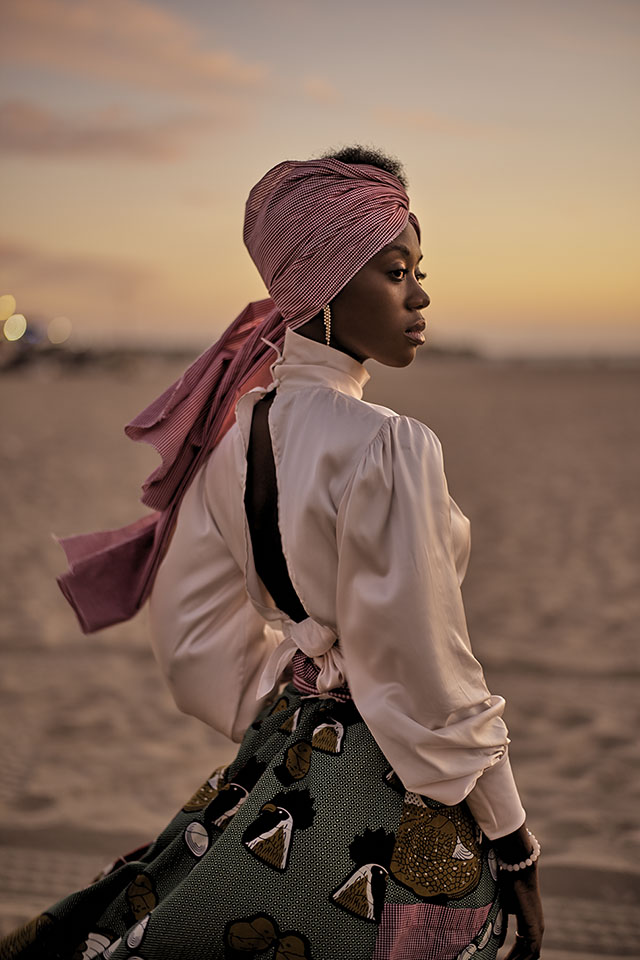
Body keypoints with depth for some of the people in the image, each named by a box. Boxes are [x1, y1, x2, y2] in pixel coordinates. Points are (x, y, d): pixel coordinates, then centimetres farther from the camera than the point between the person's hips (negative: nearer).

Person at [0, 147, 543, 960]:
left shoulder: (237, 429, -1)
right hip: (392, 804, -7)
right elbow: (428, 679, -20)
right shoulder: (387, 448, -24)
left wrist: (289, 726, 17)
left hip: (284, 759, 7)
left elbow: (194, 634, 6)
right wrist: (514, 846, -8)